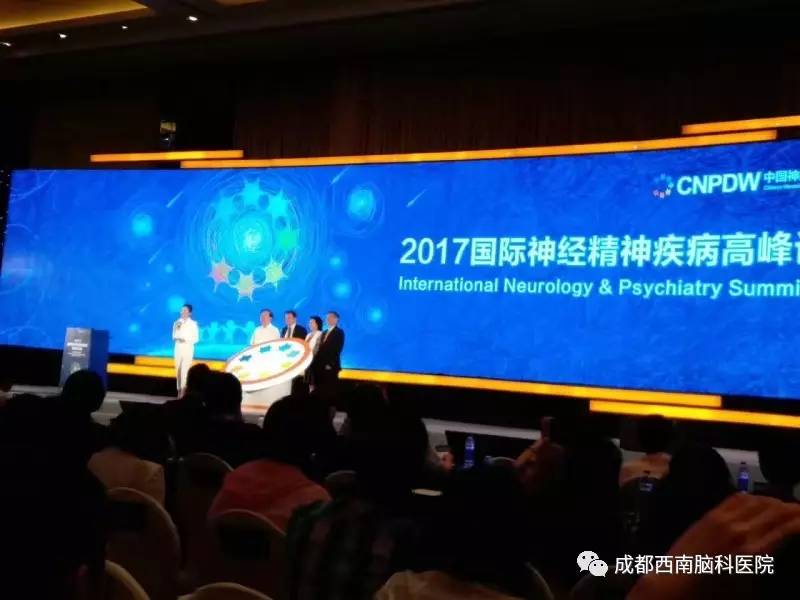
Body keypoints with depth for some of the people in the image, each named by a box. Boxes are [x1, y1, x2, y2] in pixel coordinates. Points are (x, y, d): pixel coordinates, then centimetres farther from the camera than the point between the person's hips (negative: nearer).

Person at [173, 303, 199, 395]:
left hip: (188, 348, -4)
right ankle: (179, 389, 11)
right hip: (178, 348, 4)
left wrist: (185, 340, -17)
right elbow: (174, 336, 7)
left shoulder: (193, 324, -3)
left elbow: (196, 338, -4)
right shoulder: (177, 323, 8)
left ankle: (183, 390, -13)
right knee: (178, 369, 5)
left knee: (185, 369, -12)